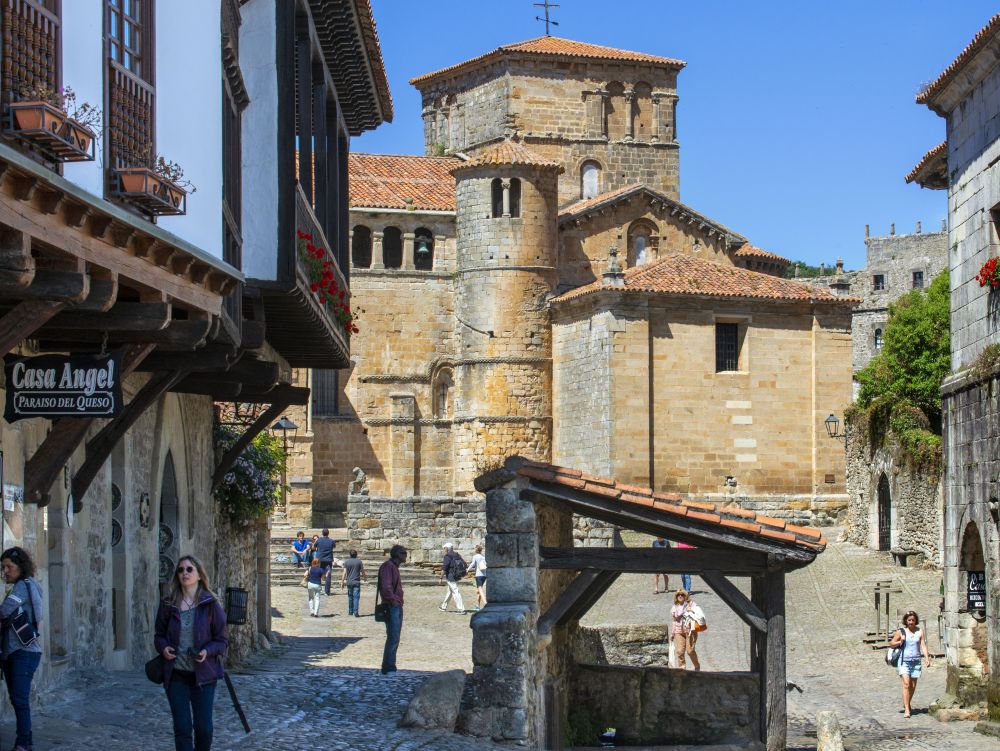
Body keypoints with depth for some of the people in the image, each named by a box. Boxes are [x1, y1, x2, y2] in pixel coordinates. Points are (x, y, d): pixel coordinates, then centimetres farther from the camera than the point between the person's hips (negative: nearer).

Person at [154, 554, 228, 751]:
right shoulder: (168, 604, 3)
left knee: (203, 727, 2)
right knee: (182, 727, -2)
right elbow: (159, 634, 13)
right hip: (176, 674, 1)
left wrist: (207, 651, -20)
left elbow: (222, 640, -1)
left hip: (203, 674, -1)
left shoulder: (211, 604, -4)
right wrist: (163, 647, -10)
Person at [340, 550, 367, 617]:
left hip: (349, 582, 2)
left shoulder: (346, 562, 2)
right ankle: (356, 612, -14)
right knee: (356, 597, -5)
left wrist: (342, 582, 1)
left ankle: (350, 611, 22)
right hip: (356, 582, -2)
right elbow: (362, 572, 8)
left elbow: (344, 573, -2)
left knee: (350, 597, 15)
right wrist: (365, 578, 28)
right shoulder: (359, 561, -1)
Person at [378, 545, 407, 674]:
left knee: (394, 639, 12)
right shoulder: (388, 566, -12)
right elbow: (386, 587, -24)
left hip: (397, 607, 10)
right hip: (391, 607, -10)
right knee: (393, 638, -10)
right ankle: (388, 668, -8)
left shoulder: (395, 567, 19)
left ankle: (390, 668, 16)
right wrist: (392, 600, -19)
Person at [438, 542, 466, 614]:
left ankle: (461, 609, -12)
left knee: (455, 592, -9)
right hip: (457, 577, 9)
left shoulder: (447, 556, -13)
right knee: (449, 591, 22)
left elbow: (444, 568, -18)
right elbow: (464, 564, 15)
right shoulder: (457, 555, 12)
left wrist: (441, 578, -13)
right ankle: (444, 607, 34)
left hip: (451, 577, -9)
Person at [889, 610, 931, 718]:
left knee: (913, 686, 9)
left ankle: (907, 704, 33)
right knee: (906, 683, -15)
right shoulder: (901, 632, 1)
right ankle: (906, 710, -17)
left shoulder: (920, 631, 5)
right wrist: (899, 642, -11)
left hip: (916, 661, 2)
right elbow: (891, 644, 9)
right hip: (904, 661, -2)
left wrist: (927, 658, -12)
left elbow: (923, 646, 0)